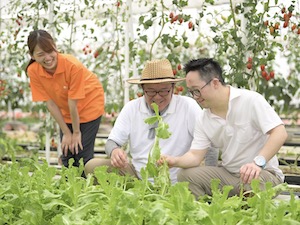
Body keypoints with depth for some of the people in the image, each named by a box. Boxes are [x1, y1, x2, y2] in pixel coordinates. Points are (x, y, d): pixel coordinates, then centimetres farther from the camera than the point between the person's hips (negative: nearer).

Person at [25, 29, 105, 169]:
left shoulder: (73, 65, -33)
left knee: (82, 156, -8)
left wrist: (76, 132, -17)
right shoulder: (33, 71, -20)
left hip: (89, 104, -4)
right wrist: (66, 133, -10)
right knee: (67, 156, 7)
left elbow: (73, 103, -25)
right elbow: (50, 103, -15)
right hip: (66, 113, 4)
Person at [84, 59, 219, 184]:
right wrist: (114, 151, -20)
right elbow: (112, 142, 5)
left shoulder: (188, 106, -6)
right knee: (92, 166, -14)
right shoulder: (131, 108, 4)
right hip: (136, 174, 5)